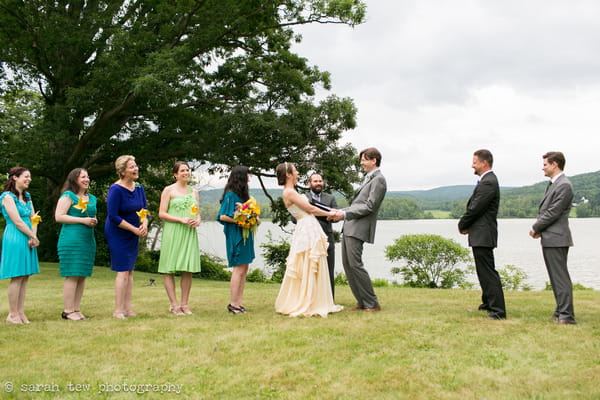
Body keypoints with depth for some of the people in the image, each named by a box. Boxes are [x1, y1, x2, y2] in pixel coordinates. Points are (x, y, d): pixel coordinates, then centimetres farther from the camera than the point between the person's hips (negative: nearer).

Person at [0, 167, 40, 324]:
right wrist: (34, 237, -8)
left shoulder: (27, 197, 16)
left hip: (28, 239, 8)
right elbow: (17, 222, -14)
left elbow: (33, 219, 11)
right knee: (17, 277, -6)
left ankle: (20, 313, 10)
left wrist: (33, 237, -5)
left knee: (25, 277, 6)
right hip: (15, 238, -8)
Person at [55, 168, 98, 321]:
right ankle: (68, 311, -3)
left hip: (88, 239, 7)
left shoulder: (92, 198, 19)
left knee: (83, 276, 6)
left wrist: (94, 221, 7)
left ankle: (77, 309, 12)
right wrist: (82, 220, -15)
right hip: (71, 239, -7)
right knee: (72, 275, -8)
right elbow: (59, 216, -11)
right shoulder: (68, 196, -3)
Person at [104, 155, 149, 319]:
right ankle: (118, 310, -3)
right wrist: (135, 229, -18)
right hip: (118, 235, -7)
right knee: (123, 271, -9)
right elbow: (113, 216, -20)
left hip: (133, 236, 7)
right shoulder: (116, 189, -17)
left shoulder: (139, 188, 4)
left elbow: (145, 209, 10)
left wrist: (144, 225, -11)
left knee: (130, 271, 8)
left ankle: (127, 308, 13)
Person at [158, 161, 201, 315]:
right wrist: (181, 220, -15)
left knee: (188, 269, 2)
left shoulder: (194, 192, 16)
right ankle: (174, 304, 3)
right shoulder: (169, 190, 1)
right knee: (169, 269, -3)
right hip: (172, 233, -4)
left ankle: (184, 304, 10)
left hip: (189, 233, 4)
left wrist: (198, 220, -3)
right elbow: (161, 213, -5)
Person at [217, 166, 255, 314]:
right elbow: (223, 216, -15)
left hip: (245, 235, 9)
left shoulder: (243, 195, 15)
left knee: (244, 269, 9)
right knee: (239, 269, -8)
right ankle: (233, 303, -1)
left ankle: (239, 302, 15)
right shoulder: (231, 195, -11)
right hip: (236, 235, -9)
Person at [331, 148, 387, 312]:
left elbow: (370, 206, -16)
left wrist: (345, 213, -16)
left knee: (355, 264, -11)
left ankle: (372, 304, -3)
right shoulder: (368, 179, 23)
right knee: (347, 265, 8)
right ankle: (362, 302, 14)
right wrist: (340, 212, 14)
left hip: (358, 229, -10)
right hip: (349, 227, 10)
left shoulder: (378, 180, -8)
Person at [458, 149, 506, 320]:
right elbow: (474, 206, 17)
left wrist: (462, 225, -5)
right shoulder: (486, 181, 16)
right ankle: (488, 304, 30)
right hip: (480, 235, 11)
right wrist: (465, 225, 5)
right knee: (484, 271, 19)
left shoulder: (488, 182, -18)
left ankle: (498, 311, -7)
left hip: (483, 235, -11)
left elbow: (475, 208, -19)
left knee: (488, 272, -9)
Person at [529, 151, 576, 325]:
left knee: (560, 277, -8)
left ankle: (566, 315, -4)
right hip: (550, 239, 10)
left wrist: (535, 228, -7)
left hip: (556, 239, -10)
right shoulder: (553, 184, 17)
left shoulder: (564, 185, -15)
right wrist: (538, 228, 6)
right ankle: (561, 311, 24)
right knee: (556, 277, 15)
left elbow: (553, 213, -18)